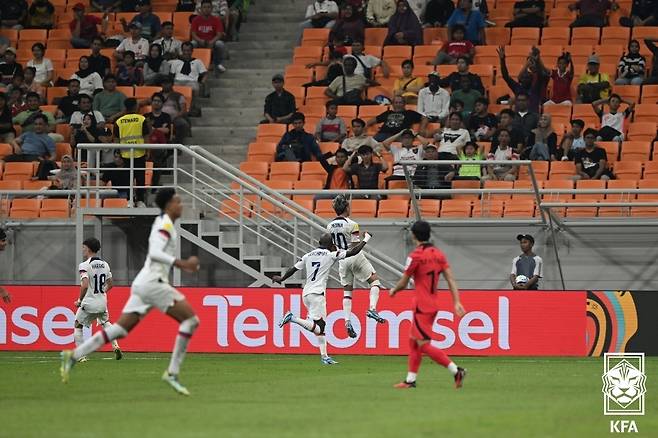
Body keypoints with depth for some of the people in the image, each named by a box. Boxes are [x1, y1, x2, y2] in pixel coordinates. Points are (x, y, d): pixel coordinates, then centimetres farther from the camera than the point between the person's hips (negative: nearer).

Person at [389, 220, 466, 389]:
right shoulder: (439, 254, 7)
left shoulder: (415, 256, -14)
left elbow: (403, 283, -6)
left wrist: (393, 291, 15)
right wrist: (457, 302, 0)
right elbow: (451, 280, 2)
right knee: (413, 340, 17)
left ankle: (456, 370, -17)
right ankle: (410, 380, 20)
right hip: (434, 304, 9)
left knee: (424, 344, -8)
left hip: (422, 306, -9)